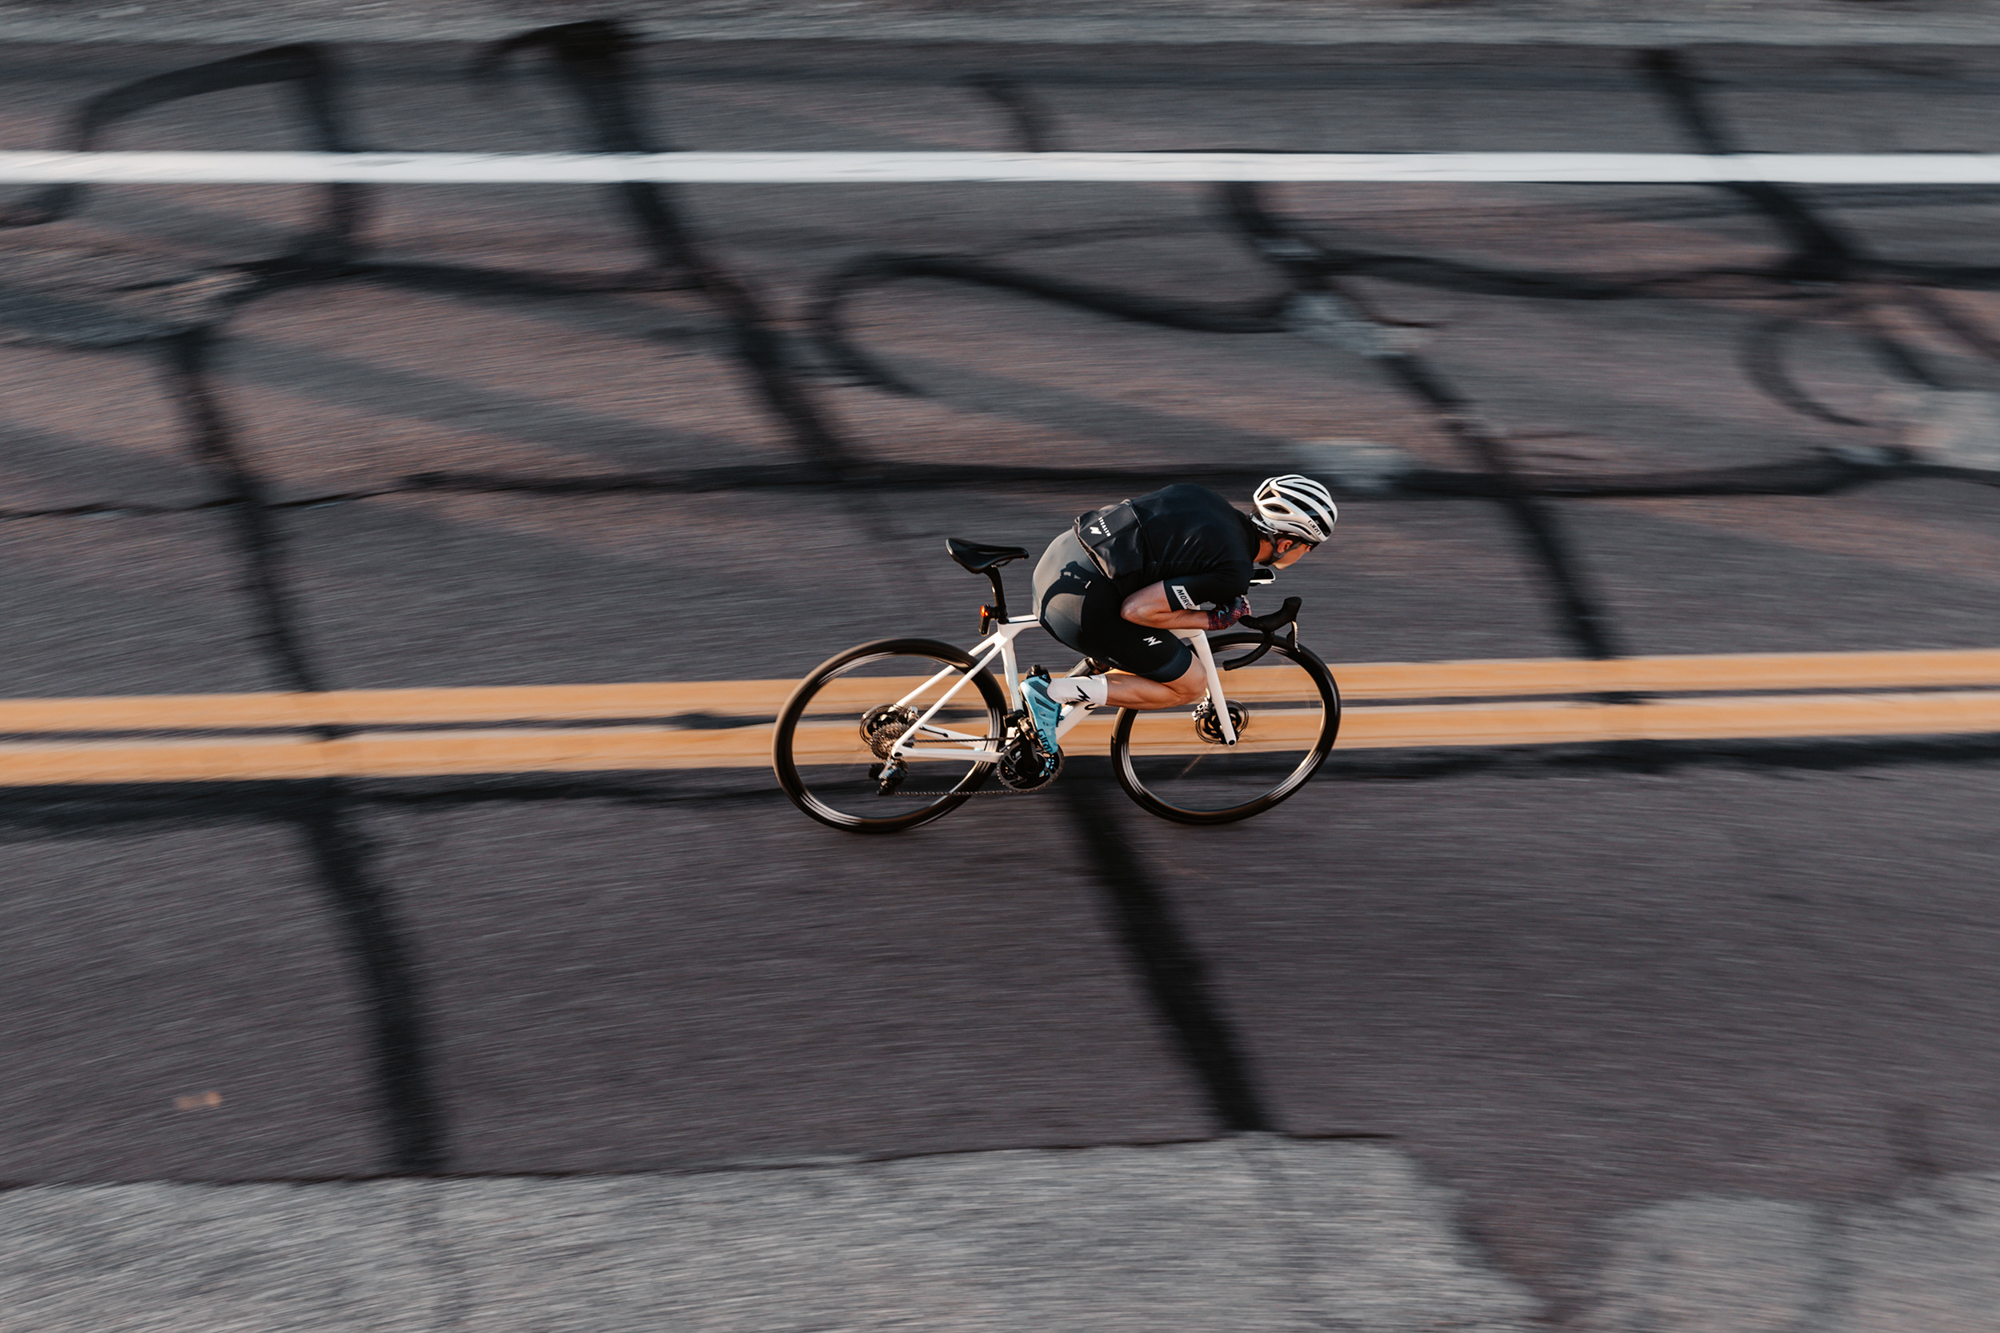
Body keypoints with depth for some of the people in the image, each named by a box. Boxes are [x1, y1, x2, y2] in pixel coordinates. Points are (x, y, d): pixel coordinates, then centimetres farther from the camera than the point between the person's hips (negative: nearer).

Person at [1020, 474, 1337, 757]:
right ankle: (1056, 693, -1)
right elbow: (1136, 609, -18)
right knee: (1191, 686, 8)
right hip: (1083, 603, -9)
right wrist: (1211, 620, -2)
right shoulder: (1233, 573, -12)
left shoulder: (1204, 497, 12)